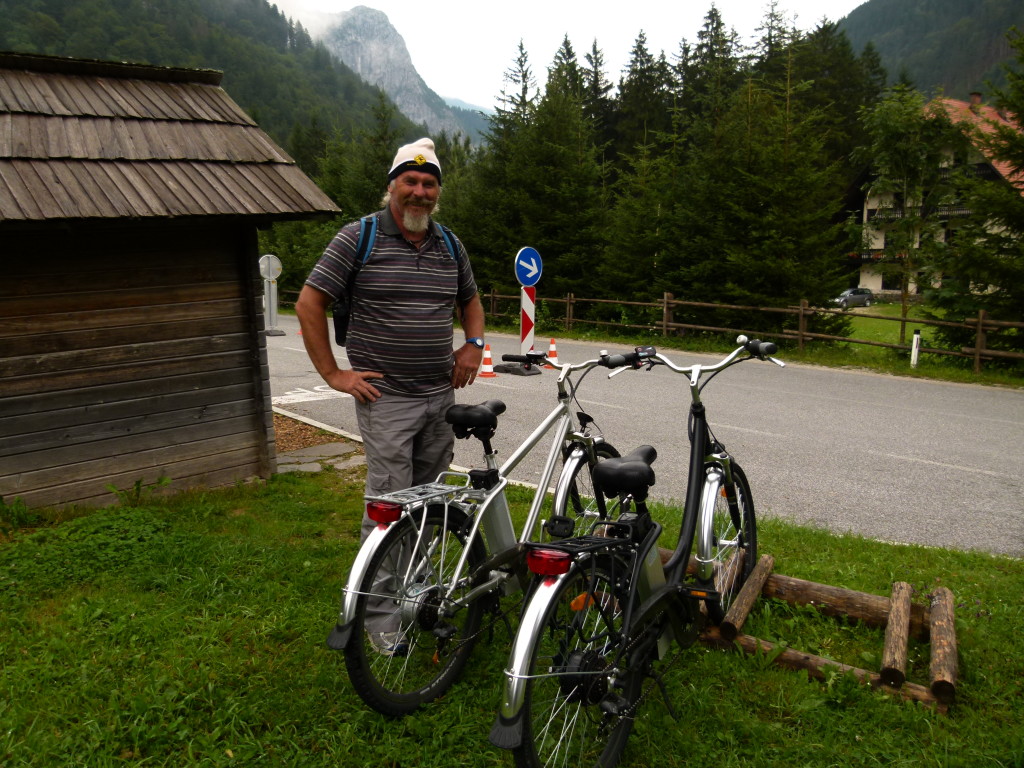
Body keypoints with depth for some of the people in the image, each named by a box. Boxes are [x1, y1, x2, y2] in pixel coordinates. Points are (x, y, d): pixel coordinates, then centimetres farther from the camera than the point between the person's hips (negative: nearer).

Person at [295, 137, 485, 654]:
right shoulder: (359, 238, -6)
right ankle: (380, 615, 10)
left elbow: (470, 300, 26)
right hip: (385, 397, -5)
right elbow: (309, 305, -6)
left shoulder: (450, 245, 11)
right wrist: (333, 374, -9)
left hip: (441, 395, 6)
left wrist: (473, 344, 7)